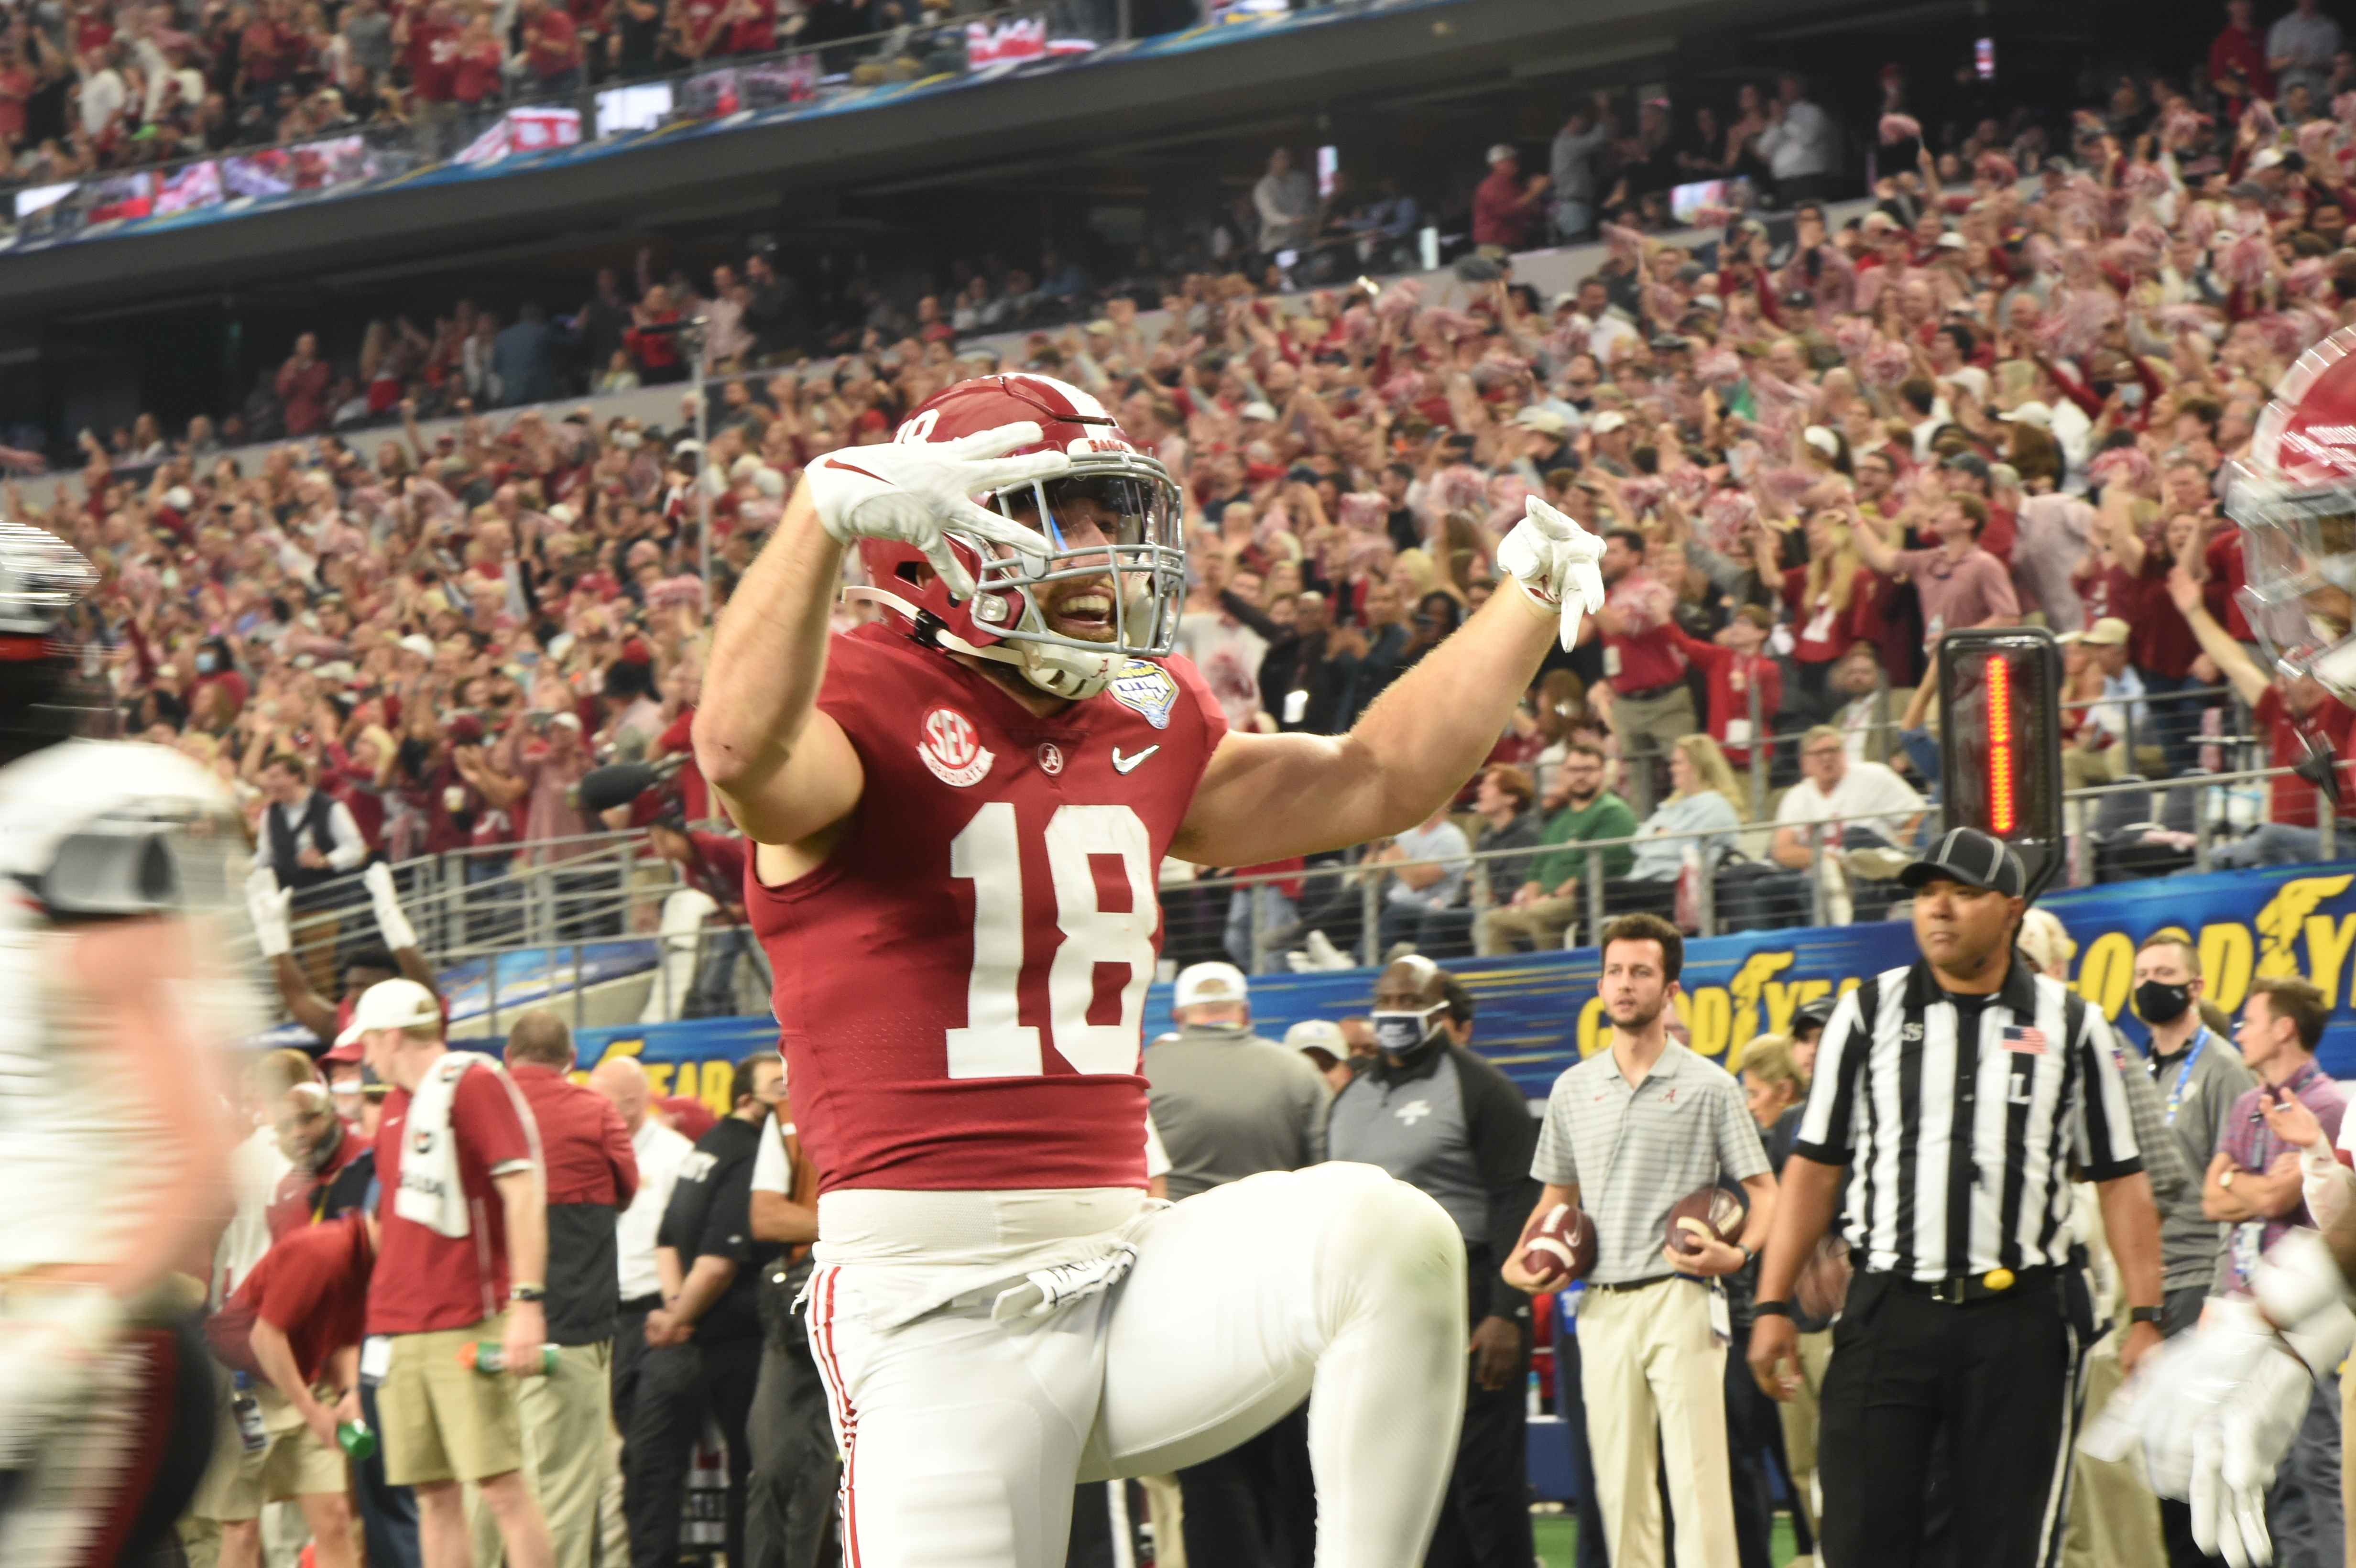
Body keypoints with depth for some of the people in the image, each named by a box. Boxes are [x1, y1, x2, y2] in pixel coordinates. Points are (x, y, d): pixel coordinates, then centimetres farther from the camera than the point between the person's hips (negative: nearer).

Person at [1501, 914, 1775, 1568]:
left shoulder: (1709, 1087, 2)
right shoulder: (1572, 1090, 14)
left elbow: (1763, 1189, 3)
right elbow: (1558, 1195, 23)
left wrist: (1738, 1251, -17)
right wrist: (1520, 1261, 5)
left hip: (1680, 1299, -4)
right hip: (1603, 1304, 4)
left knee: (1696, 1475, -11)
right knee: (1619, 1482, 5)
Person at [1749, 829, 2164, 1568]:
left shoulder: (2072, 1026, 6)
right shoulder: (1869, 1013, 8)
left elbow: (2120, 1178, 7)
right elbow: (1815, 1167, 9)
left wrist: (2144, 1315, -2)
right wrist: (1773, 1305, 2)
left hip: (2018, 1317, 0)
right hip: (1888, 1312, 0)